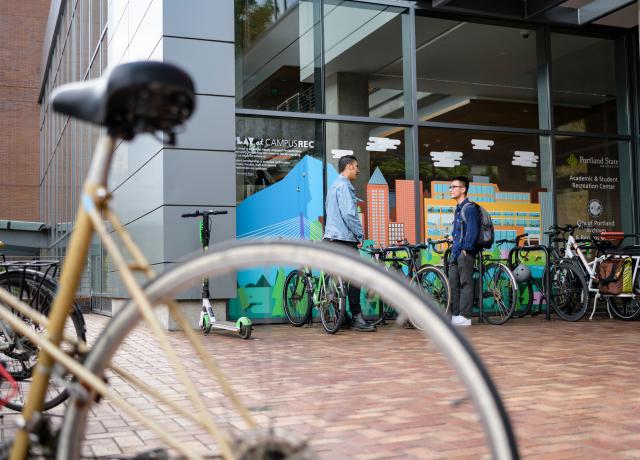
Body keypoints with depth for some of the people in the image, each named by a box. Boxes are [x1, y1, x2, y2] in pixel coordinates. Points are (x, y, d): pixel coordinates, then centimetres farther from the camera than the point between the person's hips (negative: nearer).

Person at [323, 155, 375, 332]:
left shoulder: (334, 185, 21)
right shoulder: (344, 186, -11)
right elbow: (348, 213, -20)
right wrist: (360, 235, -12)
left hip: (332, 237, 10)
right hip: (345, 238, -10)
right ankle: (357, 317, -7)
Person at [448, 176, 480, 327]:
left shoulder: (469, 208, -10)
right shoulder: (458, 209, 19)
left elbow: (472, 231, -18)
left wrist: (466, 249, -20)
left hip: (465, 253, -10)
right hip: (455, 253, 10)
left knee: (465, 283, -6)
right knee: (453, 284, 10)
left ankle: (465, 317, -3)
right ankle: (455, 315, 16)